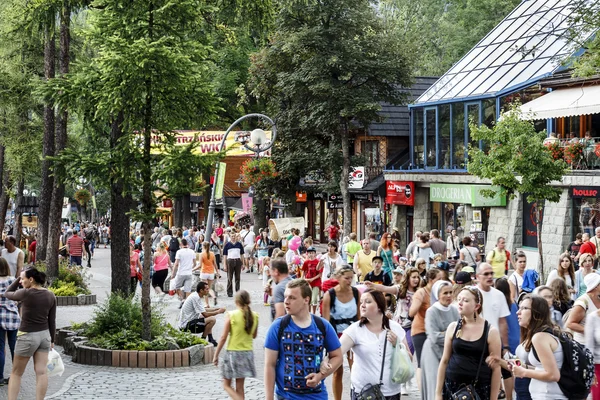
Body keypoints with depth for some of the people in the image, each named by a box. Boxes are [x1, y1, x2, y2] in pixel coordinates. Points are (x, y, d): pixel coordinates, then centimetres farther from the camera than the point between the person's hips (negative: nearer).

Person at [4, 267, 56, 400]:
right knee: (41, 372, 2)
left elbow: (7, 294, 3)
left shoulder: (26, 293, -16)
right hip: (44, 335, 5)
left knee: (16, 373, 7)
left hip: (27, 337, -5)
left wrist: (18, 278, 4)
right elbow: (52, 321, 6)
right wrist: (52, 340, 13)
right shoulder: (51, 296, 1)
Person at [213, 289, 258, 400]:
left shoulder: (231, 315, -13)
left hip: (232, 352, -4)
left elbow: (223, 337, -11)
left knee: (226, 385, 9)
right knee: (239, 387, 13)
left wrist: (216, 355, -3)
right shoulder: (254, 316, -1)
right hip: (247, 353, 4)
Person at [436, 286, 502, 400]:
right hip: (452, 387, 3)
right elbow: (444, 361, 9)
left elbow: (496, 368, -3)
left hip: (480, 390, -2)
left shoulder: (491, 331, -3)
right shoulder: (453, 327, 5)